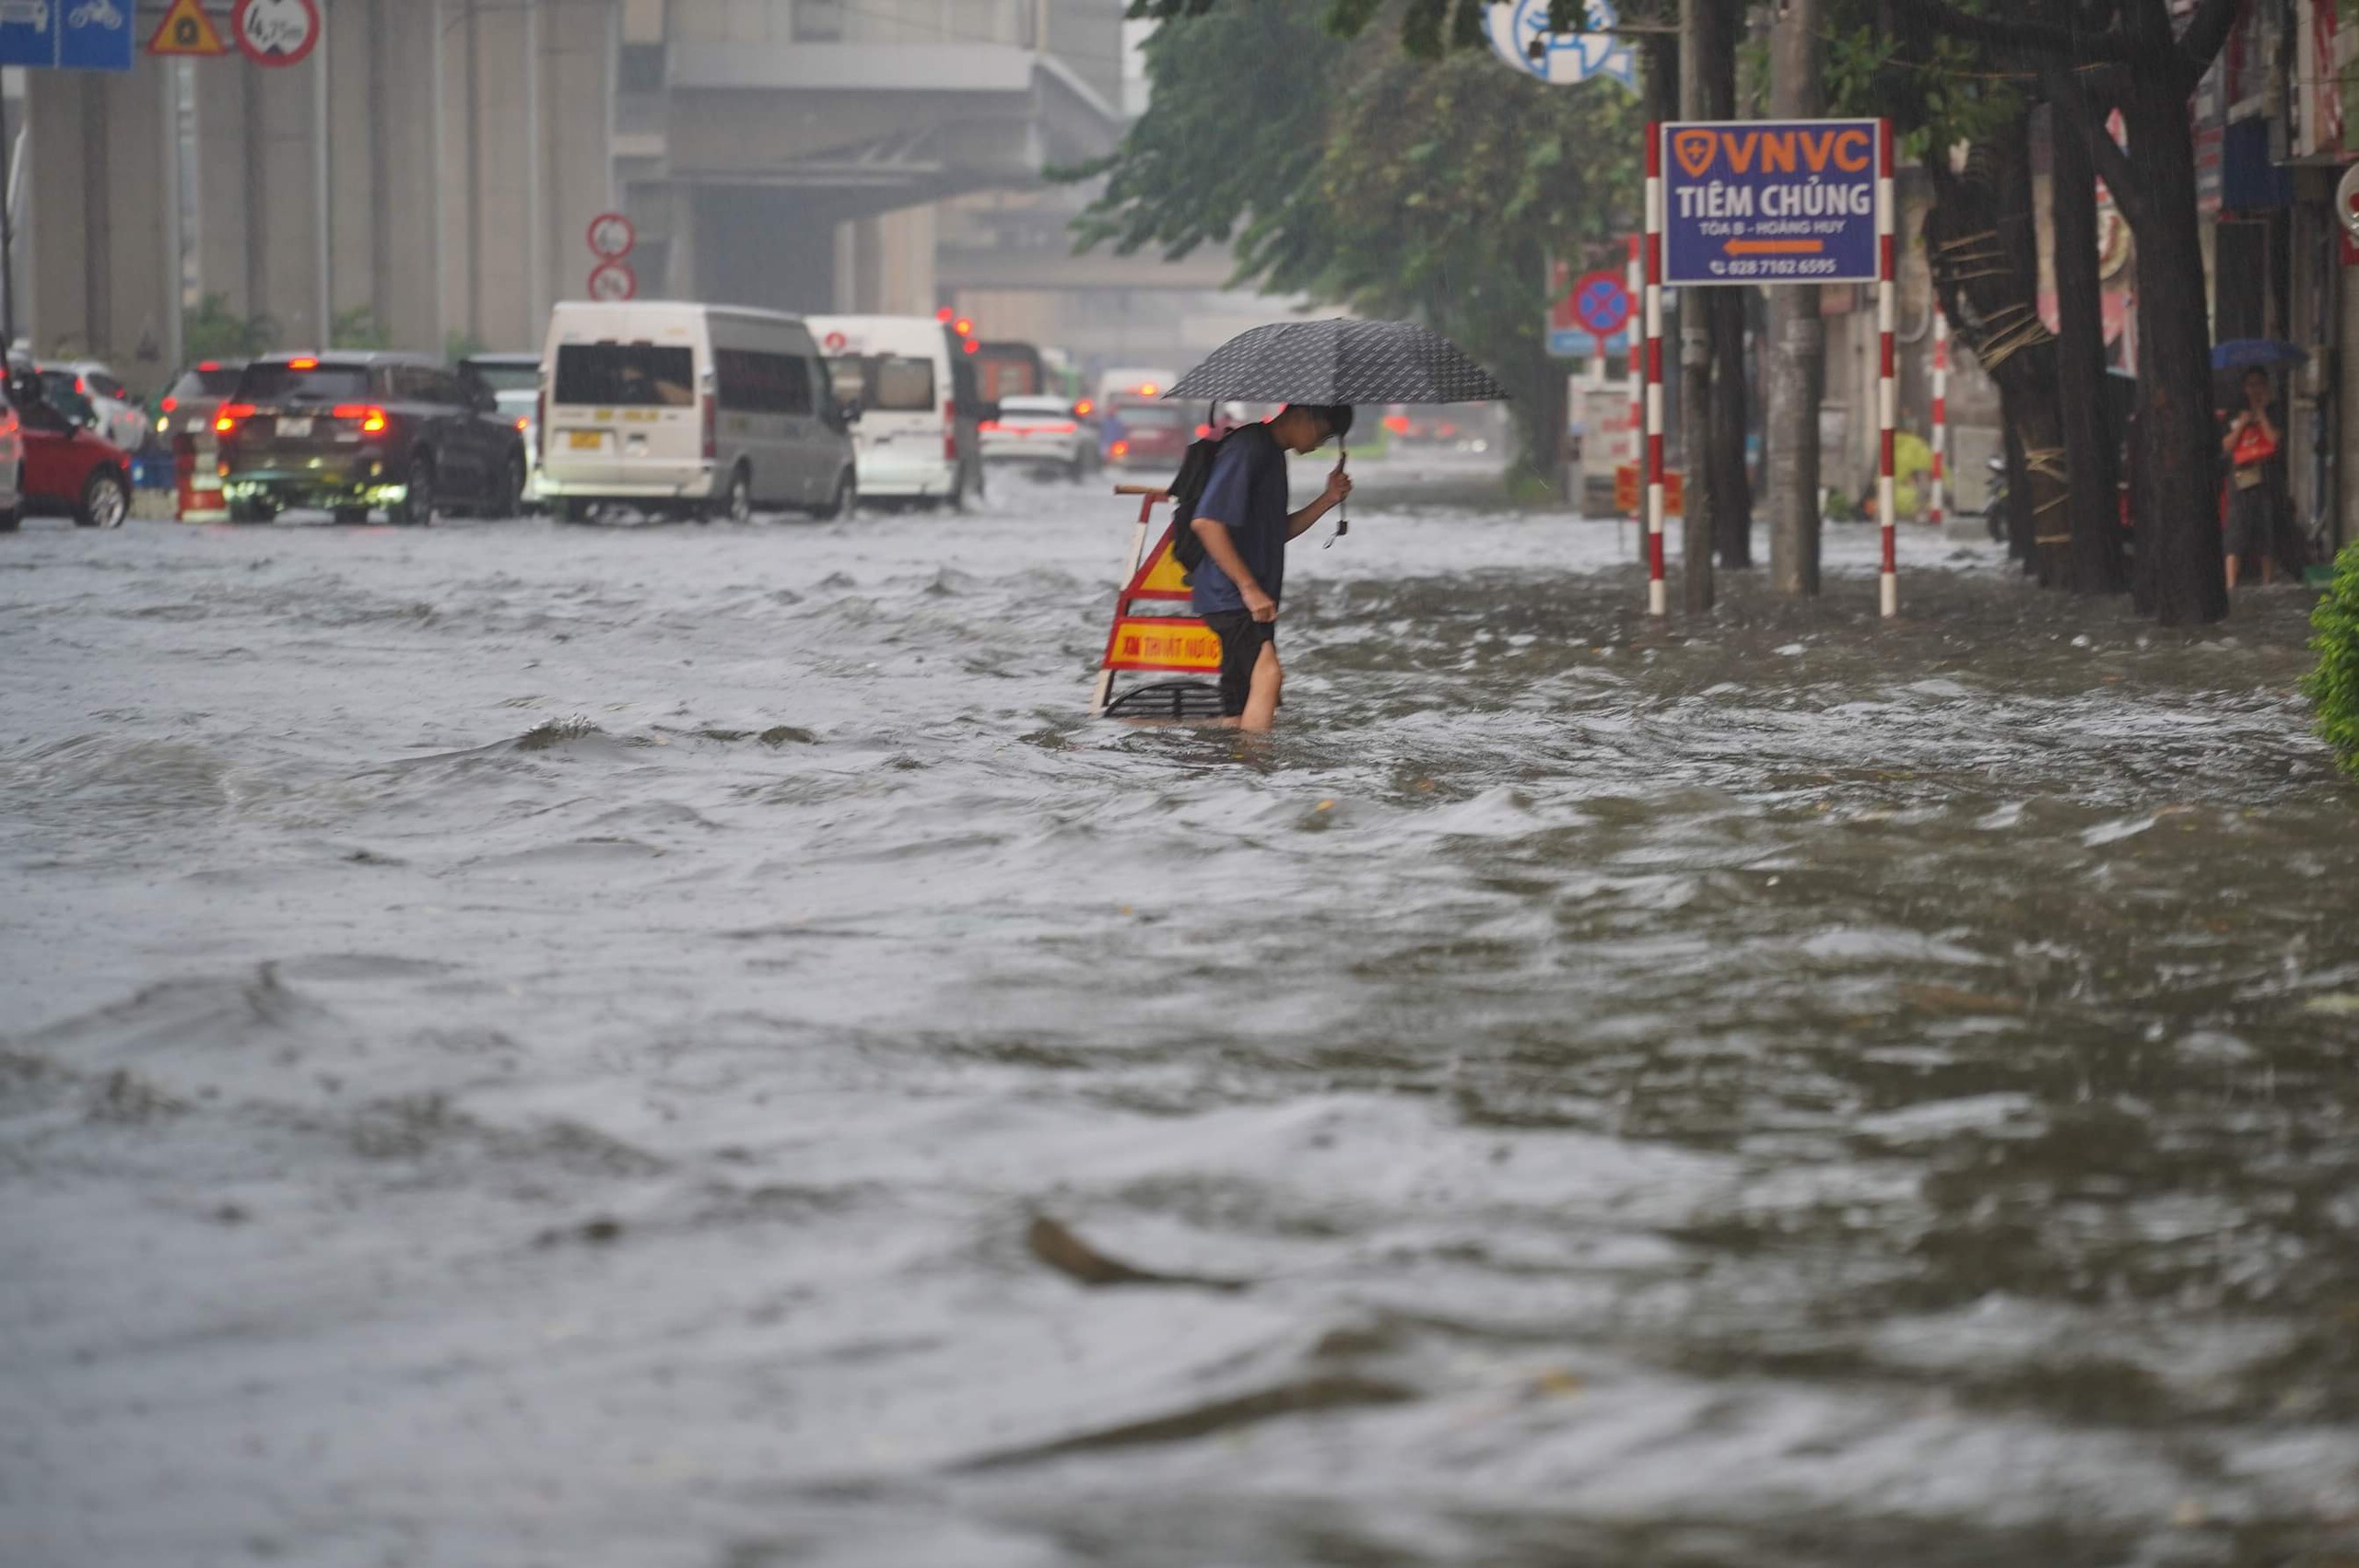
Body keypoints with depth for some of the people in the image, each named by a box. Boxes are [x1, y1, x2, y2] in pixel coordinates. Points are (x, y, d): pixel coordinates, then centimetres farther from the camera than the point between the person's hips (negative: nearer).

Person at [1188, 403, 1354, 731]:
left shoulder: (1273, 455, 19)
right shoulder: (1247, 449, -13)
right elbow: (1206, 522, -21)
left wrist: (1327, 500, 9)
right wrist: (1249, 588, -22)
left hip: (1252, 600, 10)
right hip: (1230, 594, -10)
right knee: (1268, 673, -26)